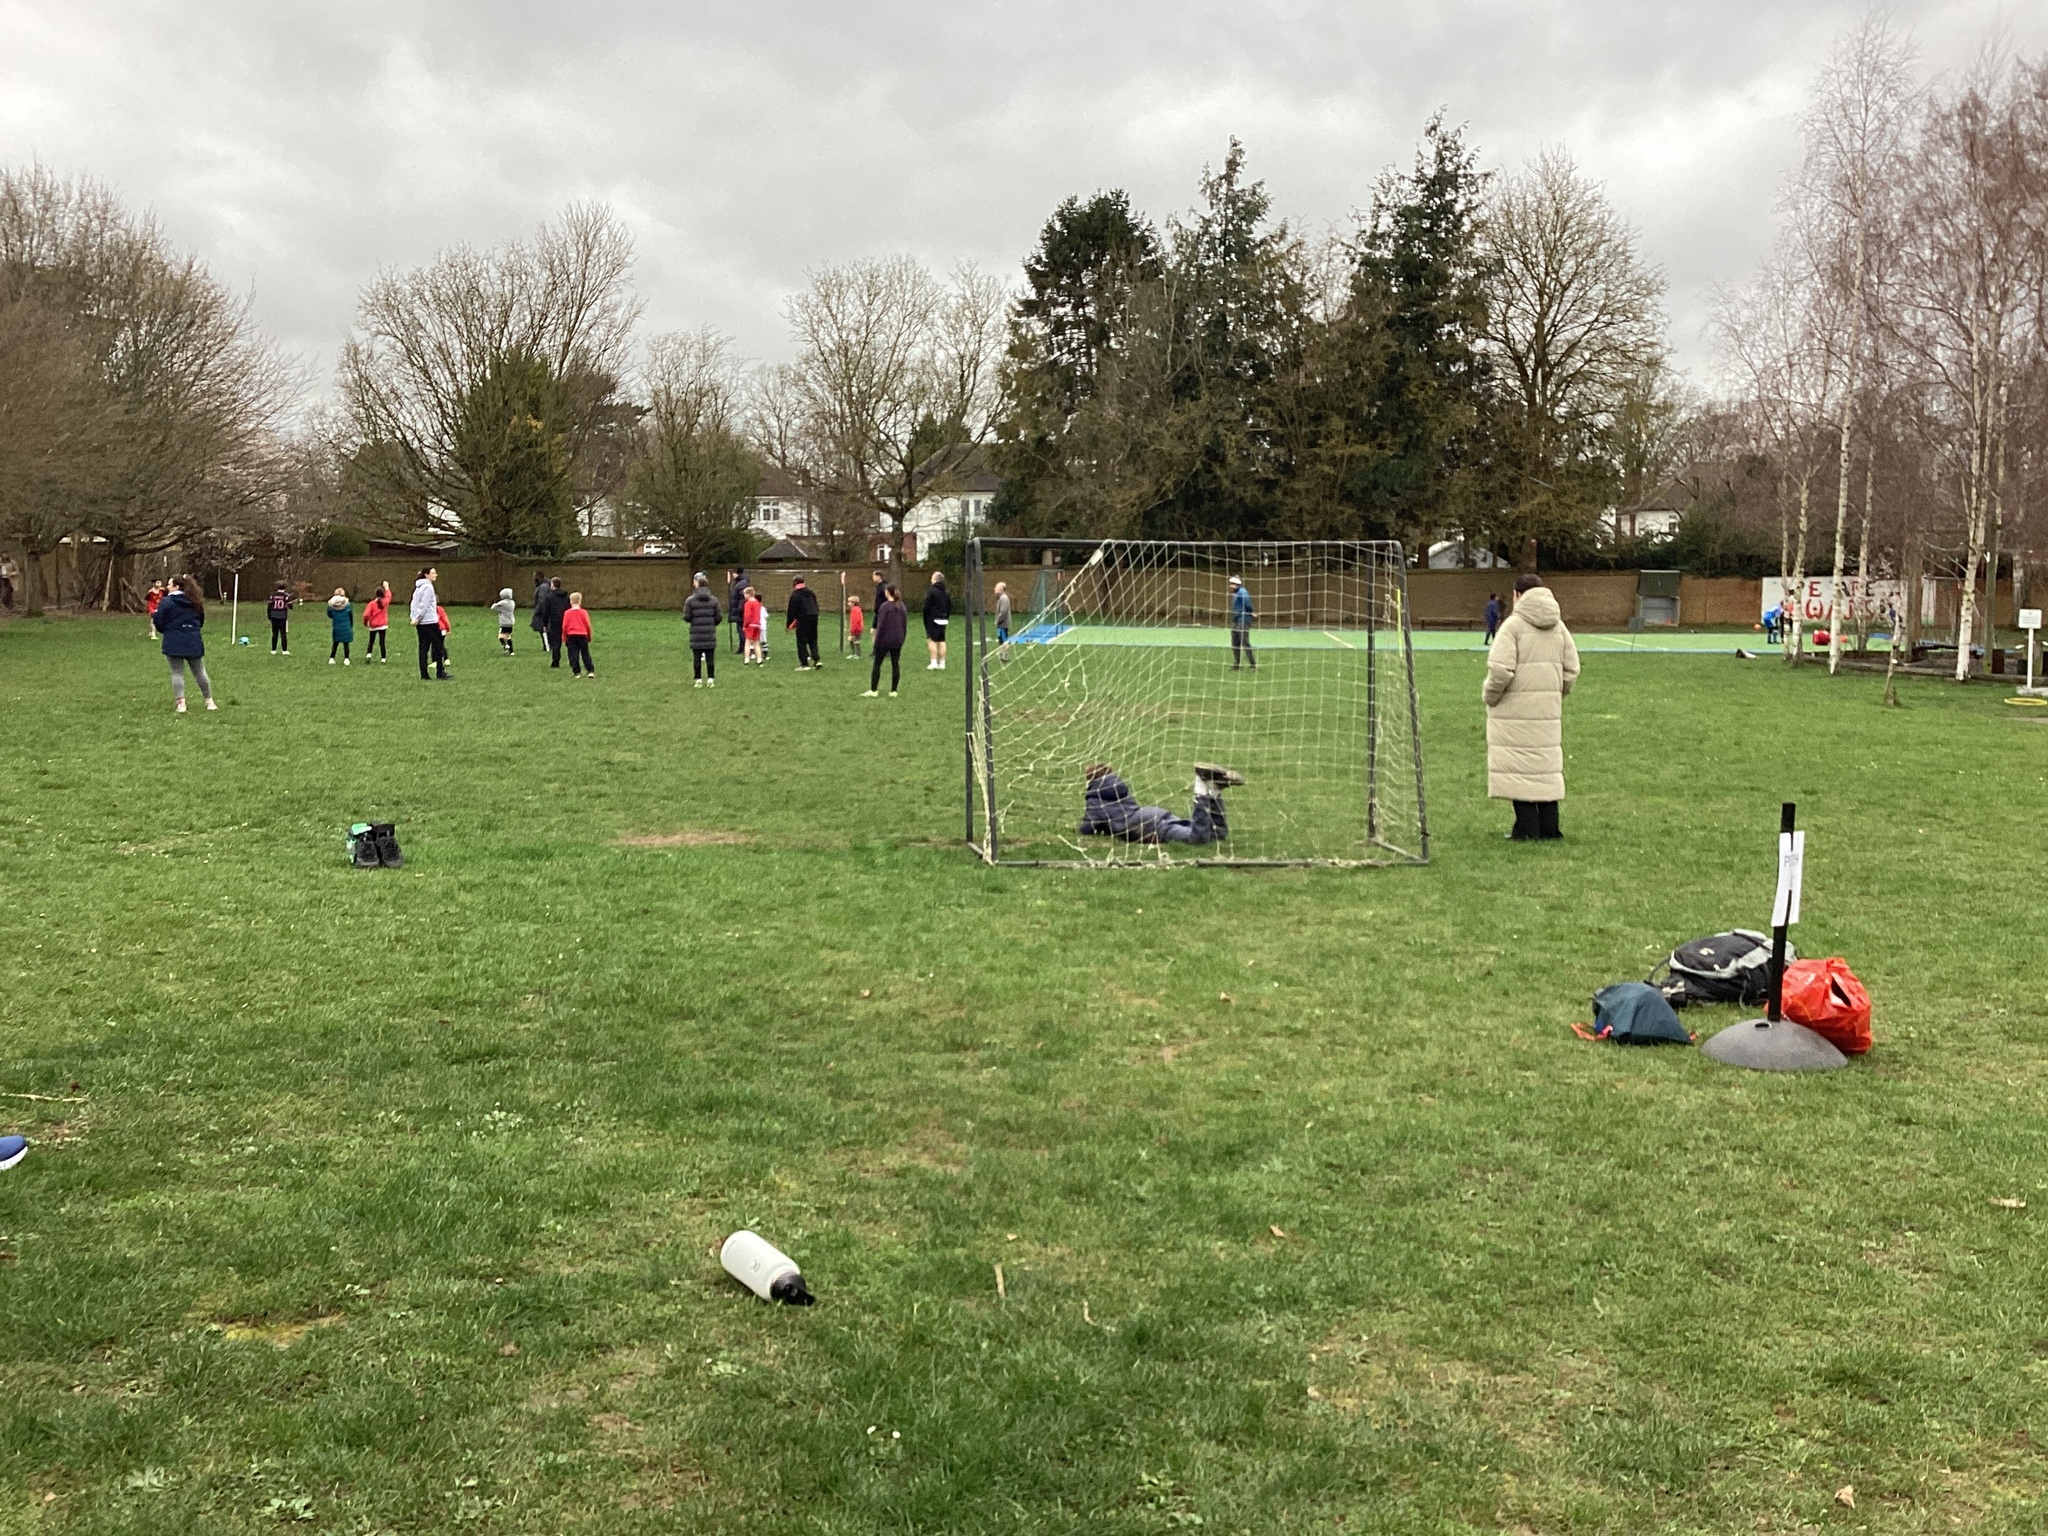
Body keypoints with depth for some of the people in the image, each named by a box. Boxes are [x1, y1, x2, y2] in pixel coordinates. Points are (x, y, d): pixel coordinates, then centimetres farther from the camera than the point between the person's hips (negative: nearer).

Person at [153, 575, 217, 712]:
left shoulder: (166, 602, -8)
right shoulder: (196, 603, 8)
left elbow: (158, 622, -8)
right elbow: (201, 622, 16)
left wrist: (167, 631, 11)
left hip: (174, 643, -4)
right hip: (193, 642, 4)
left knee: (177, 672, 2)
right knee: (199, 672, 13)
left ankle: (181, 703, -7)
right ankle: (209, 701, 18)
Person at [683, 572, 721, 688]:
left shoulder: (690, 600, -7)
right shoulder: (714, 600, 0)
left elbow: (686, 617, -5)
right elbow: (718, 617, 2)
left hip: (696, 635, -2)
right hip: (710, 634, 2)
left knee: (697, 658, 6)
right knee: (710, 658, 7)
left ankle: (698, 680, 8)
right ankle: (711, 679, 9)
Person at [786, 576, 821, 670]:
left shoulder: (795, 594, -7)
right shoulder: (811, 593, 12)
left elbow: (792, 610, -8)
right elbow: (816, 607, 16)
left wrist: (788, 624, -1)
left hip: (802, 620, -6)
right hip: (814, 618, 6)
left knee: (801, 642, 1)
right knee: (813, 640, 14)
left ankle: (804, 664, -1)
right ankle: (816, 659, 1)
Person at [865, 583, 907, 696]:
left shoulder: (885, 606, -13)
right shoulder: (902, 607, 7)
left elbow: (881, 626, -13)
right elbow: (905, 625, 12)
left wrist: (877, 641, -7)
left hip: (885, 641, -6)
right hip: (897, 642, 6)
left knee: (877, 664, 2)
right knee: (895, 665, 7)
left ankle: (873, 690, 1)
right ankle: (893, 691, 7)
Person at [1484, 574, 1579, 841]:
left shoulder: (1513, 624, -10)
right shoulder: (1558, 626, 9)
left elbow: (1500, 670, -17)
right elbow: (1571, 669, 9)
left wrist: (1489, 696, -3)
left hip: (1515, 709, -6)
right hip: (1548, 709, 6)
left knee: (1518, 767, -1)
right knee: (1547, 763, 13)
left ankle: (1527, 828, -2)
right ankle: (1549, 826, 16)